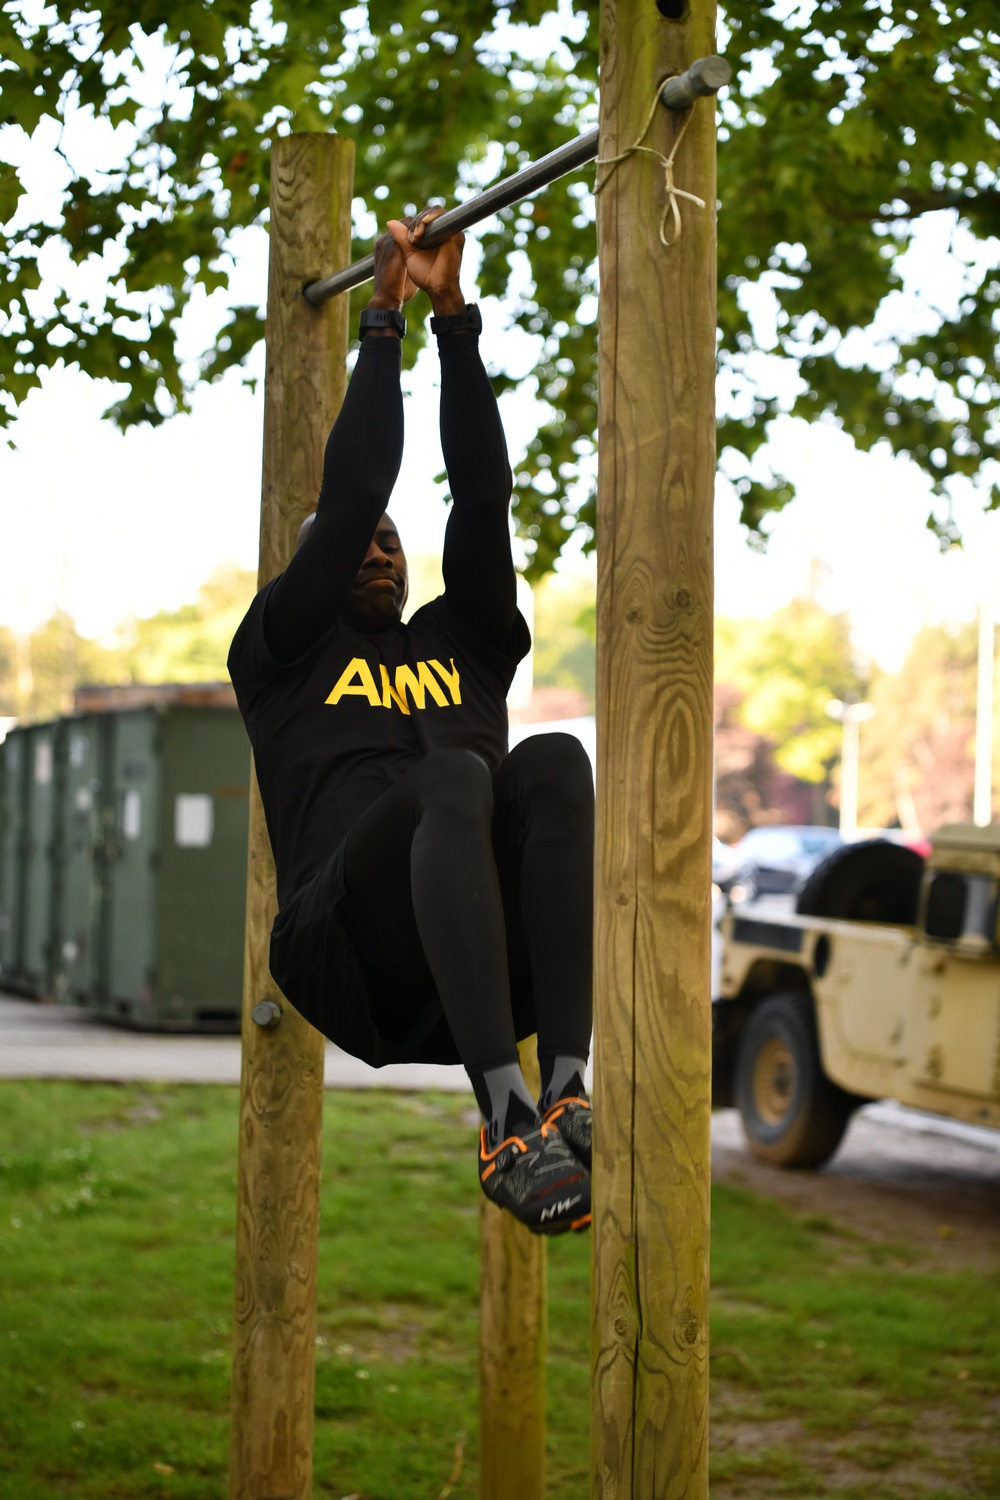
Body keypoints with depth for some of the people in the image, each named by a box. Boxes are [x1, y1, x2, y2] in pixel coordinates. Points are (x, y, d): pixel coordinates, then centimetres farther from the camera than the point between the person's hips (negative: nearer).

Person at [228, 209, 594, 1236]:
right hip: (357, 950, -3)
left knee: (552, 761, -28)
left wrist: (453, 313, 16)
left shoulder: (462, 642, 33)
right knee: (453, 775, -36)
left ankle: (568, 1092, -43)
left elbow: (482, 497, 21)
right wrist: (384, 321, 16)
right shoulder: (283, 648, 24)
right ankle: (507, 1121, -49)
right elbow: (349, 496, 12)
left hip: (485, 946, 3)